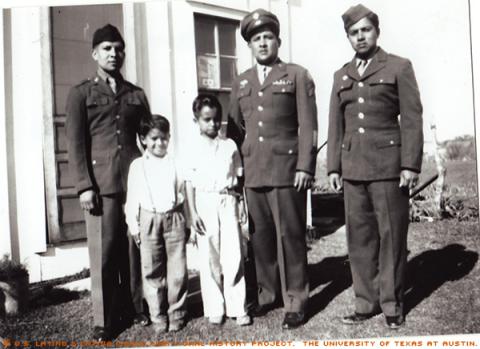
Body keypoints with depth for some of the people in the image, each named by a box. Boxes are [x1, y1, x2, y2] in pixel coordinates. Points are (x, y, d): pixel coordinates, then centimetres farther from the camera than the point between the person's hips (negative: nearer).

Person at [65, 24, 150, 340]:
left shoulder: (137, 95, 16)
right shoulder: (81, 93, 8)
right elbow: (76, 144, 0)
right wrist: (84, 186, -9)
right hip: (101, 183, -2)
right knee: (104, 253, -1)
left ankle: (139, 308, 18)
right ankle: (104, 320, 9)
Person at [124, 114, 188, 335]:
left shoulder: (174, 163, 6)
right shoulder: (137, 165, 4)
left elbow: (183, 192, 7)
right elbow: (132, 197, 5)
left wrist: (187, 221, 5)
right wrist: (133, 224, 0)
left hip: (174, 218, 0)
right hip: (149, 220, 0)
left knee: (177, 269, 3)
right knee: (152, 271, 5)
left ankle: (176, 314, 17)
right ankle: (158, 317, 16)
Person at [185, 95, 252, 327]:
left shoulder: (229, 146, 6)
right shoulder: (193, 150, 1)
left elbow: (239, 177, 10)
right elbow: (189, 184, 1)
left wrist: (241, 202, 2)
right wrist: (193, 212, -6)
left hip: (228, 202, 1)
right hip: (205, 204, -1)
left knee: (233, 256, 0)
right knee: (209, 258, 5)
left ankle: (237, 308, 10)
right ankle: (215, 309, 16)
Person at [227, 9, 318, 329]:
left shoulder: (298, 76, 4)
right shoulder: (241, 83, 17)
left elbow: (308, 126, -2)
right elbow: (235, 128, 17)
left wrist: (305, 167, -10)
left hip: (287, 170, -4)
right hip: (252, 173, 4)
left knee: (290, 236, 0)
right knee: (260, 236, 8)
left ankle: (296, 301, 11)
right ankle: (269, 293, 22)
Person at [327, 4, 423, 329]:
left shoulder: (399, 67, 4)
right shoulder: (341, 76, 16)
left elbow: (412, 119, -3)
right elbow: (336, 125, 15)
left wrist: (411, 164, -10)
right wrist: (334, 166, 8)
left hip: (388, 165, -4)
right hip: (353, 167, 4)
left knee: (391, 236, 2)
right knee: (359, 237, 5)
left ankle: (392, 304, 14)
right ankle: (367, 302, 14)